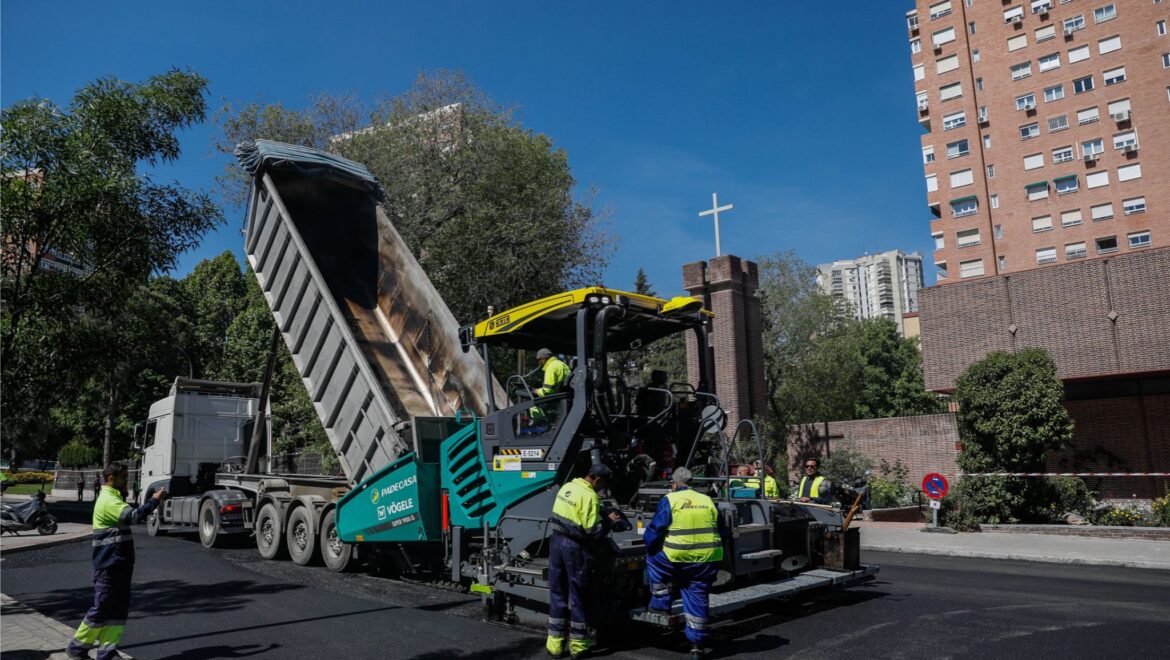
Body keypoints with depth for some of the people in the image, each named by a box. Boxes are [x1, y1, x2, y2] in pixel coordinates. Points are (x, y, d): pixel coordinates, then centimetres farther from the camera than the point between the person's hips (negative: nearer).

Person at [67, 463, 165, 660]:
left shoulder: (113, 499, 17)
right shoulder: (108, 501, -17)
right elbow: (133, 516, -31)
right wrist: (155, 500, -25)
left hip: (119, 565, 10)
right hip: (108, 567, -10)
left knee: (119, 609, 8)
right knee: (101, 609, 0)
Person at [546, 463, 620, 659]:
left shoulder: (567, 487, 6)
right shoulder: (589, 496, -17)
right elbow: (593, 531, -20)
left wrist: (600, 516, 15)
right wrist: (608, 521, -2)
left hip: (557, 541, 7)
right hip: (575, 547, -7)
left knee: (557, 594, 14)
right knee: (578, 595, 8)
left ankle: (555, 644, 21)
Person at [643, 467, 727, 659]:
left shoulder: (669, 500, -1)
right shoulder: (707, 501, 13)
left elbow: (654, 531, -2)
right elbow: (722, 532, 19)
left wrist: (650, 549, 15)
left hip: (678, 558, -4)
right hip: (708, 561, 4)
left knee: (653, 559, 24)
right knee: (698, 600, 15)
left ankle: (660, 604, 23)